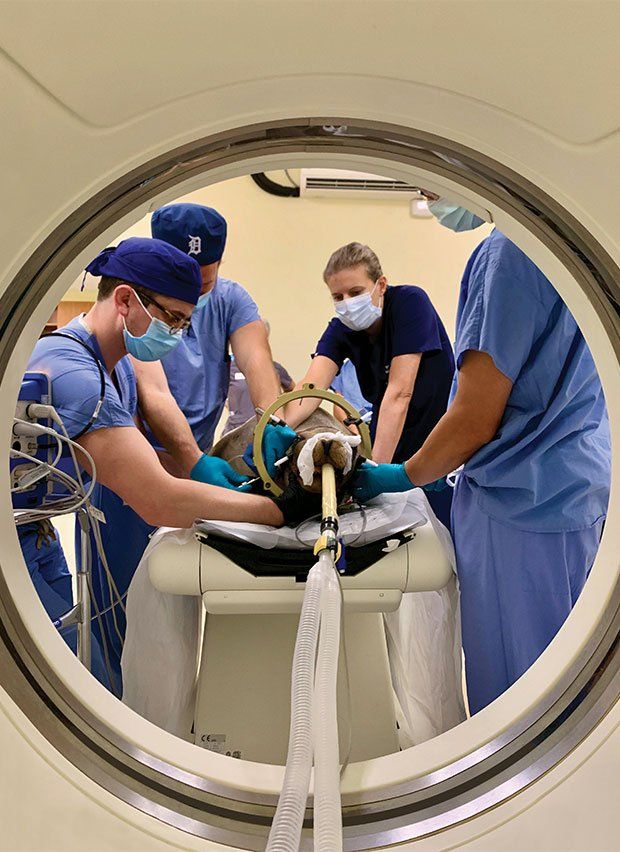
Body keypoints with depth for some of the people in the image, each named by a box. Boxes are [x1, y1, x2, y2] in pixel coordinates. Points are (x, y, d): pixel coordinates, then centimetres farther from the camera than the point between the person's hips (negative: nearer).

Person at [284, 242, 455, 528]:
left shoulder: (410, 302, -19)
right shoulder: (341, 330, -5)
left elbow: (399, 392, -28)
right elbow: (311, 386, -23)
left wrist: (376, 467, -35)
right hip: (394, 442, 5)